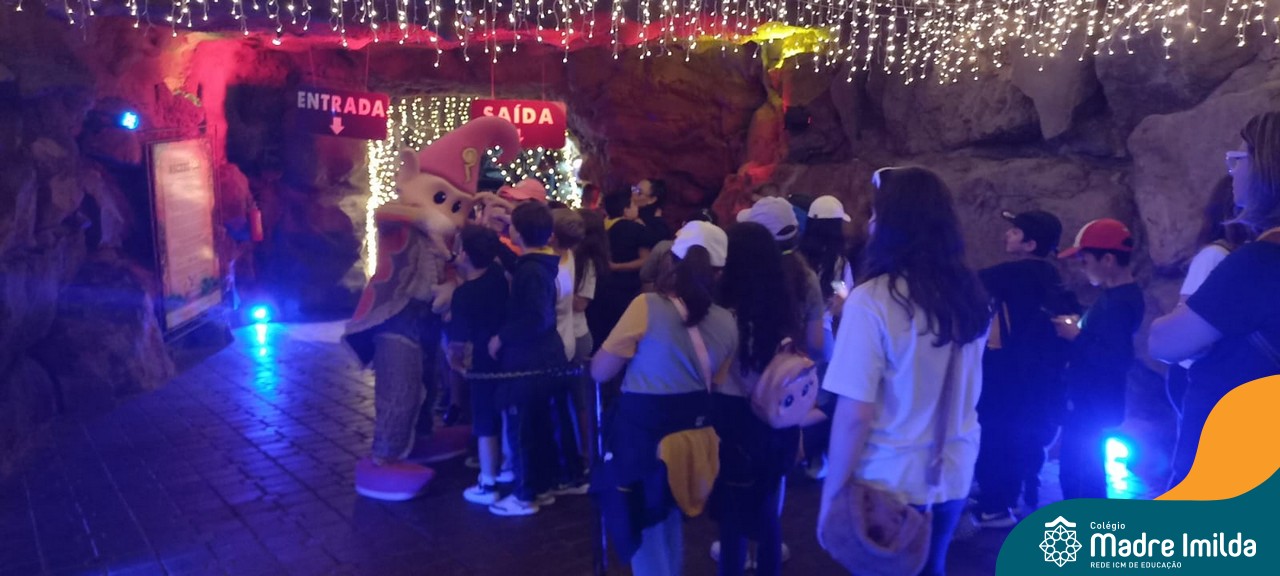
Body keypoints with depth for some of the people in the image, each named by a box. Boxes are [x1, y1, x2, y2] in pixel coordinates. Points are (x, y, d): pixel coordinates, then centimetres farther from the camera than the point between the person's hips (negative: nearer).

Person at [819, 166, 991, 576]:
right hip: (952, 477, 6)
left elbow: (855, 415, -21)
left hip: (890, 484, -5)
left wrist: (831, 494, -10)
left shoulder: (873, 300, -20)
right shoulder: (970, 296, 0)